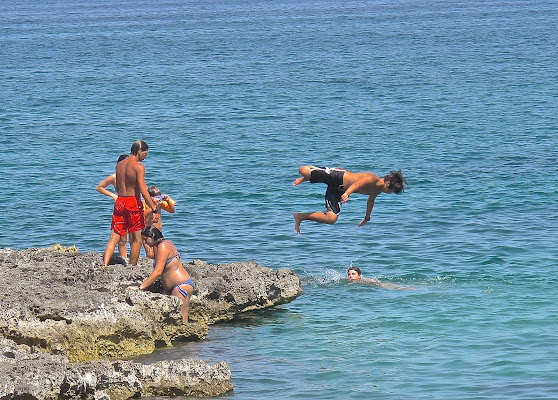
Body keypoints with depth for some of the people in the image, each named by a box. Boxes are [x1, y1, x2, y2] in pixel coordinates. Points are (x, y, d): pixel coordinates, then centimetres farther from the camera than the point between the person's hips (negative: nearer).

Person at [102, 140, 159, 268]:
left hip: (119, 202, 6)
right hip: (133, 202, -6)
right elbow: (143, 190, -17)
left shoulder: (119, 165, 10)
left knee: (114, 237, 5)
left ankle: (104, 265, -10)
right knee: (136, 239, 8)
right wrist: (154, 209, -18)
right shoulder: (138, 166, -10)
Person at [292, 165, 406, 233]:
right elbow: (356, 184, -40)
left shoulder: (377, 190, 5)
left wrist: (367, 218, 40)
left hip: (337, 190, 9)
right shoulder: (372, 179, -25)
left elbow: (370, 201, 26)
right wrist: (347, 193, -60)